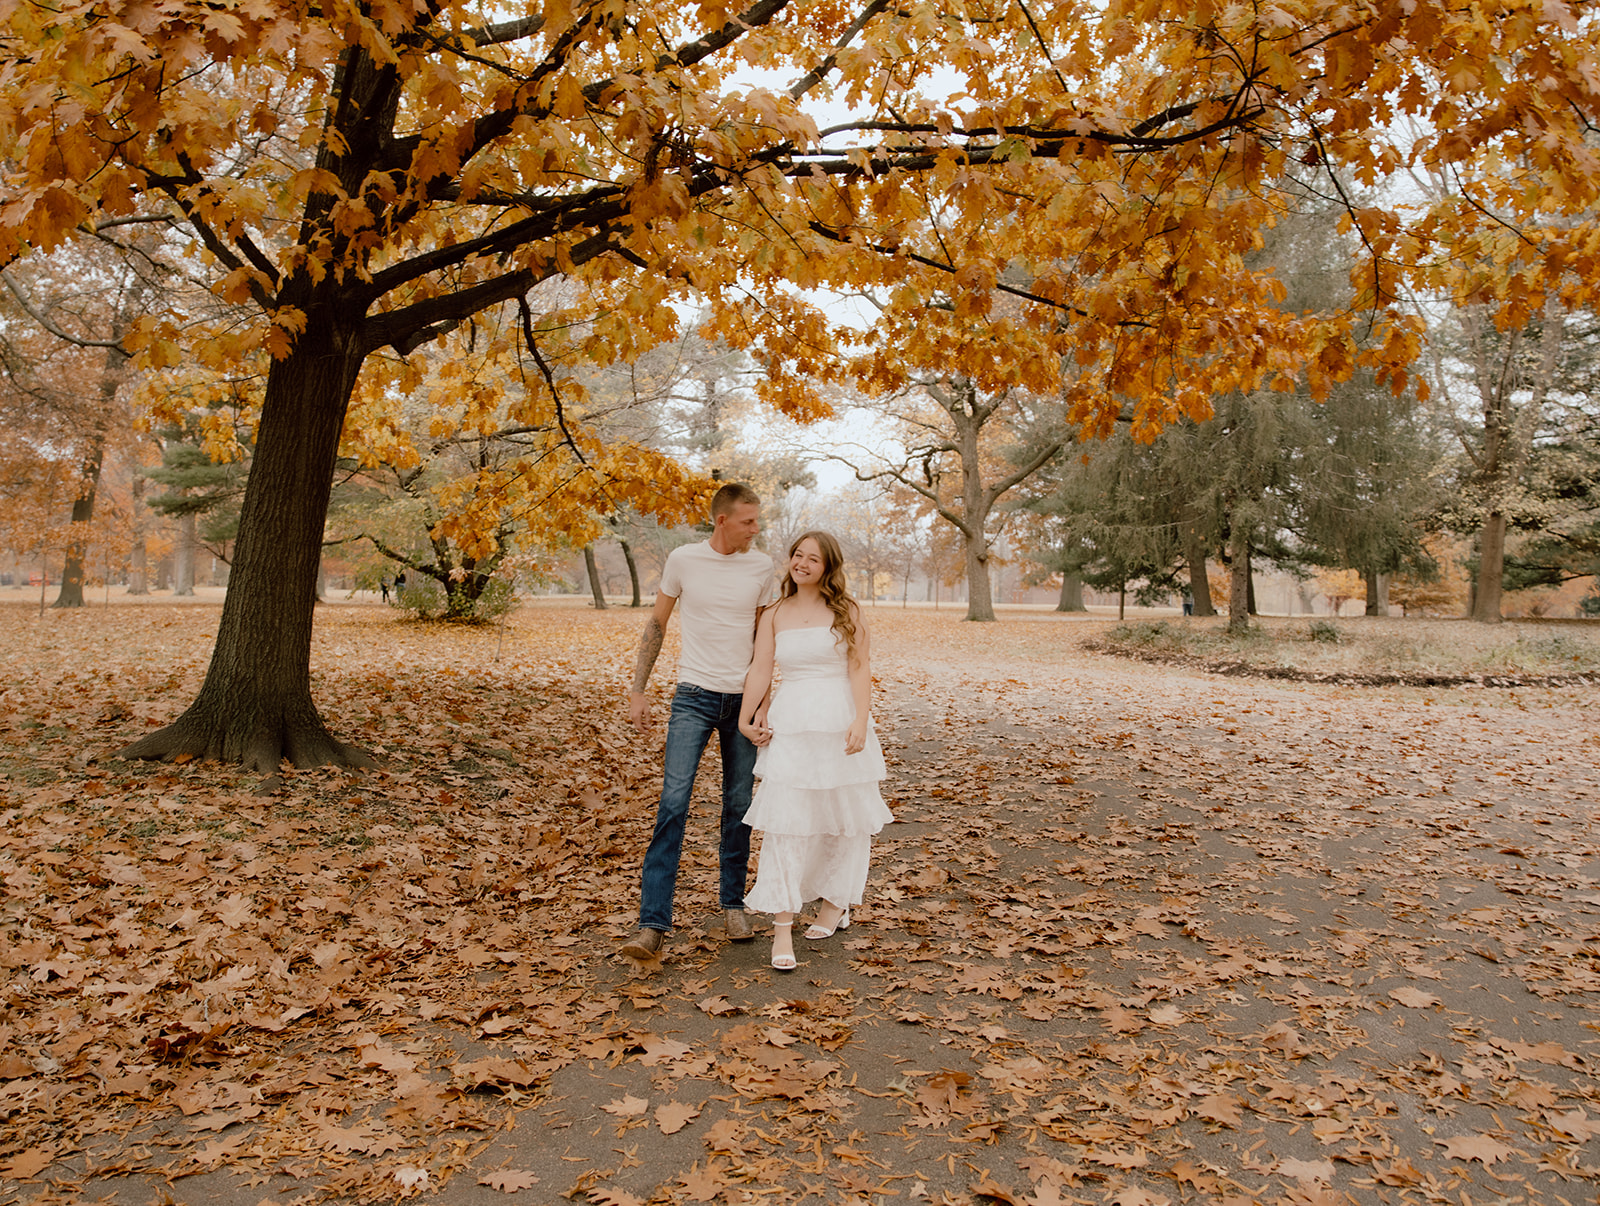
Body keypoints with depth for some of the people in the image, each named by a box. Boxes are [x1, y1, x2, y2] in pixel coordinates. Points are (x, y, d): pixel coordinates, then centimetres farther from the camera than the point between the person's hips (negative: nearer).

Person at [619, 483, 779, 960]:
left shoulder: (763, 568, 1)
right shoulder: (683, 560, -2)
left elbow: (765, 638, 9)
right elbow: (656, 625, 6)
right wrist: (638, 690, 2)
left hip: (743, 699, 2)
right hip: (694, 696, -2)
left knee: (739, 806, 9)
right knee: (673, 801, -11)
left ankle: (733, 903, 26)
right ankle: (653, 924, -9)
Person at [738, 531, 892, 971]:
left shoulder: (847, 612, 4)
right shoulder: (773, 616, 9)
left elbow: (859, 669, -4)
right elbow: (760, 669, 0)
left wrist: (861, 722, -16)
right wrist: (746, 717, -12)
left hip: (839, 723, 0)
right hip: (791, 726, 1)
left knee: (843, 815, 10)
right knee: (784, 819, -6)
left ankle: (835, 903, 31)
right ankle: (782, 927, -4)